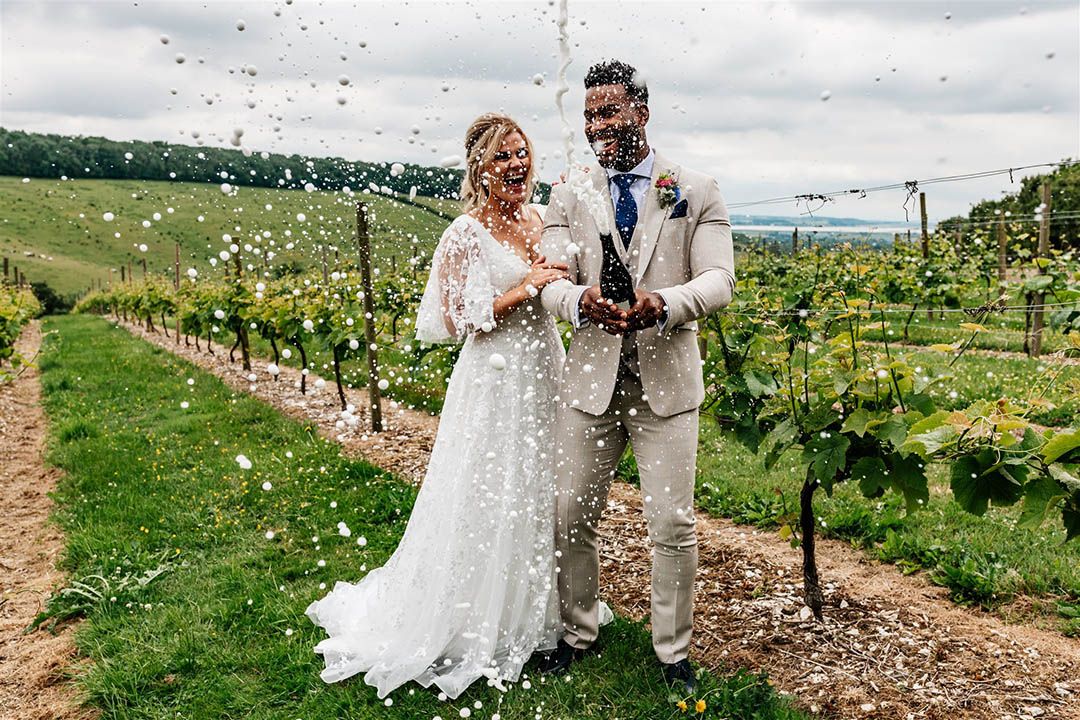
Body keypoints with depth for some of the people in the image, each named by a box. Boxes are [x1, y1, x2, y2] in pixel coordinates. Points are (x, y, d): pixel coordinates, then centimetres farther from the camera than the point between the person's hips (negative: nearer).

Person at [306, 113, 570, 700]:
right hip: (495, 382, -7)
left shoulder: (541, 220, 9)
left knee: (537, 494, 15)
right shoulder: (467, 235, -11)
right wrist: (525, 288, -17)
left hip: (545, 372, 7)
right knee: (487, 503, 2)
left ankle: (532, 615, 34)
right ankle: (475, 630, 20)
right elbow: (458, 321, -14)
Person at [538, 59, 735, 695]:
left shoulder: (697, 191, 2)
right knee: (571, 518, 10)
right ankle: (578, 632, 32)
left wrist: (664, 303, -28)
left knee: (674, 524, 3)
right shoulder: (570, 196, 7)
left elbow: (719, 280, -7)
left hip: (666, 380, -2)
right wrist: (580, 301, -27)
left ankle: (674, 650, 25)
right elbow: (550, 279, -3)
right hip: (591, 376, 2)